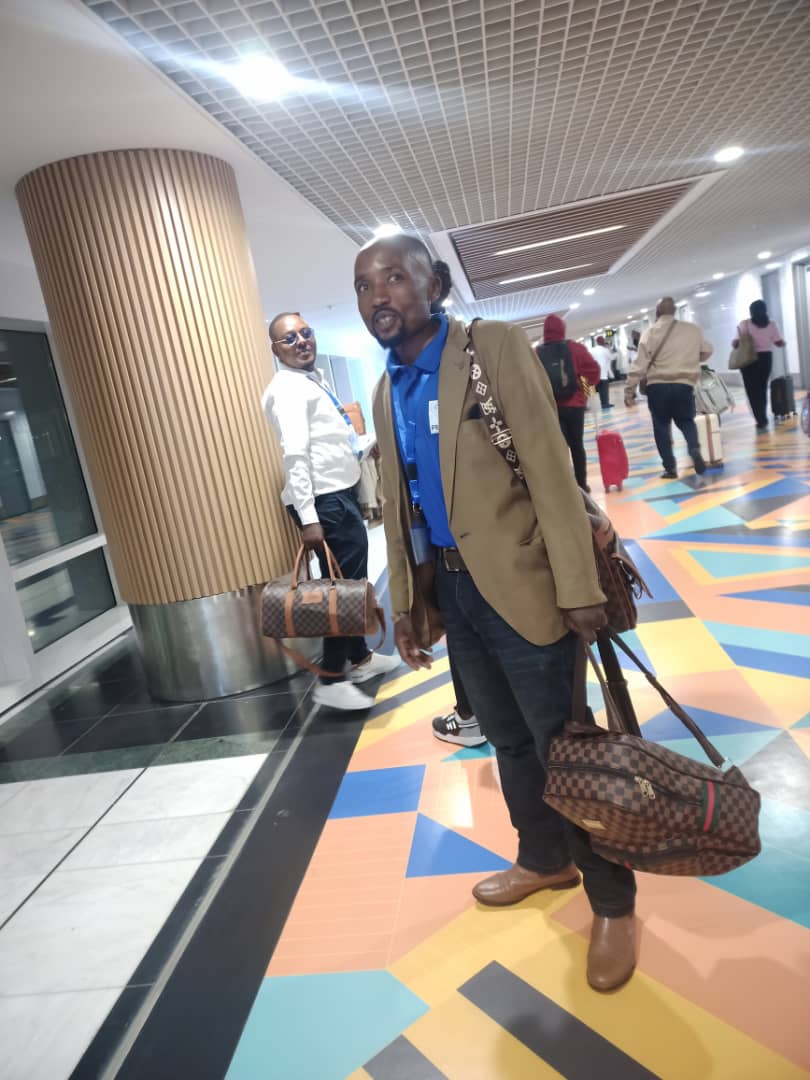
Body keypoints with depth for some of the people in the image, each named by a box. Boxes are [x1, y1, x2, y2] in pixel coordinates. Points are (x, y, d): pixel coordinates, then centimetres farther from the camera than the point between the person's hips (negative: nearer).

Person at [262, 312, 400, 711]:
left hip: (341, 494, 10)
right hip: (325, 501, -10)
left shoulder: (313, 380, 18)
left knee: (352, 581, 19)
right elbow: (295, 455, -23)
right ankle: (332, 680, 4)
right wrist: (308, 518, -29)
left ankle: (360, 657, 34)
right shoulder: (288, 388, -13)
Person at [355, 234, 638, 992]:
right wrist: (407, 601, 13)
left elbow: (551, 469, -15)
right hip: (450, 589, 6)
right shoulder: (386, 391, 10)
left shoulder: (496, 346, -9)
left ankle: (612, 900, 27)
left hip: (521, 582, -6)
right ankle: (544, 859, 43)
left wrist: (579, 588, -18)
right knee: (509, 740, 20)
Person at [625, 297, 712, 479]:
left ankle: (670, 467, 9)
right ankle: (694, 448, -8)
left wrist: (629, 391, -1)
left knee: (662, 426, 12)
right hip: (684, 385, 2)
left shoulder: (650, 333, -3)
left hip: (657, 386, -1)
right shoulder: (693, 329, 5)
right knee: (686, 420, 20)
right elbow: (707, 351, 19)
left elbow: (640, 365, -6)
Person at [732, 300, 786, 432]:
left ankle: (762, 422, -4)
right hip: (766, 358, 3)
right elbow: (779, 343, 1)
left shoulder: (744, 324, -6)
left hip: (749, 359, -3)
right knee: (762, 389, 18)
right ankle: (763, 420, 23)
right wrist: (784, 344, 23)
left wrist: (734, 343, 10)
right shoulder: (771, 324, 1)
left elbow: (736, 343, -12)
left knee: (753, 391, 2)